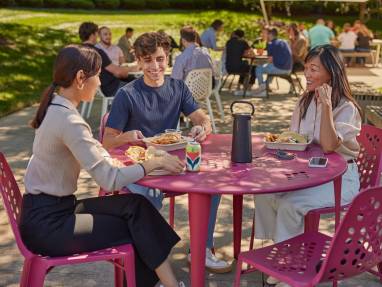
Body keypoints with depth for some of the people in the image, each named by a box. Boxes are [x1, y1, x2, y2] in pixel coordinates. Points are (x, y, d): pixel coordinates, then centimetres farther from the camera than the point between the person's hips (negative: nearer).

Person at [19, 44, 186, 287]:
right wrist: (156, 162, -17)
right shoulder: (68, 120, -24)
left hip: (52, 209, 8)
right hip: (47, 224, -8)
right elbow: (109, 179, -25)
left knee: (135, 206, -1)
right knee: (137, 225, -1)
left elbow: (92, 151, 16)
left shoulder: (55, 106, 5)